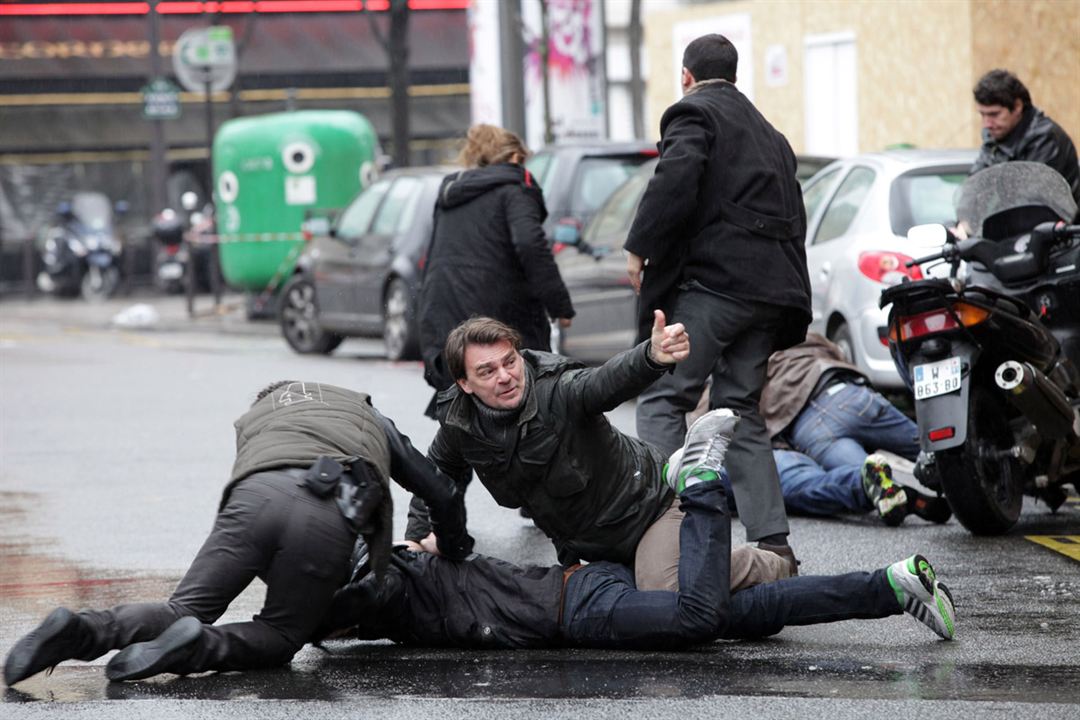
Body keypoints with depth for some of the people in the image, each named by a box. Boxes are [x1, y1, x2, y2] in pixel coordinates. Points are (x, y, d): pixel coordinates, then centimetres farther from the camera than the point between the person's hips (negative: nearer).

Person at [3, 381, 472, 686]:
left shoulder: (254, 417, 42)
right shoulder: (370, 417, 41)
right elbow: (441, 493, 39)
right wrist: (455, 553, 58)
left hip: (255, 495, 1)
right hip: (331, 517, -1)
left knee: (184, 609, 9)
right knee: (278, 638, 13)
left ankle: (85, 631, -20)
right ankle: (199, 645, -20)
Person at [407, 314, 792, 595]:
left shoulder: (559, 391, -31)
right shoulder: (458, 424, -14)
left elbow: (609, 380, -54)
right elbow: (439, 476, 9)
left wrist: (653, 357, -75)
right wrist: (416, 541, 0)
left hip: (649, 505, -7)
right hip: (582, 544, 7)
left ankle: (769, 568, -1)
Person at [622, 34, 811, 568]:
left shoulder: (693, 113, 1)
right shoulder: (768, 134, 27)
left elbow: (675, 178, -18)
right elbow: (793, 217, 24)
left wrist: (639, 247, -11)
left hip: (715, 279, -8)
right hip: (771, 286, 8)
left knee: (663, 400, -6)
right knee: (739, 409, 11)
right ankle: (771, 539, 3)